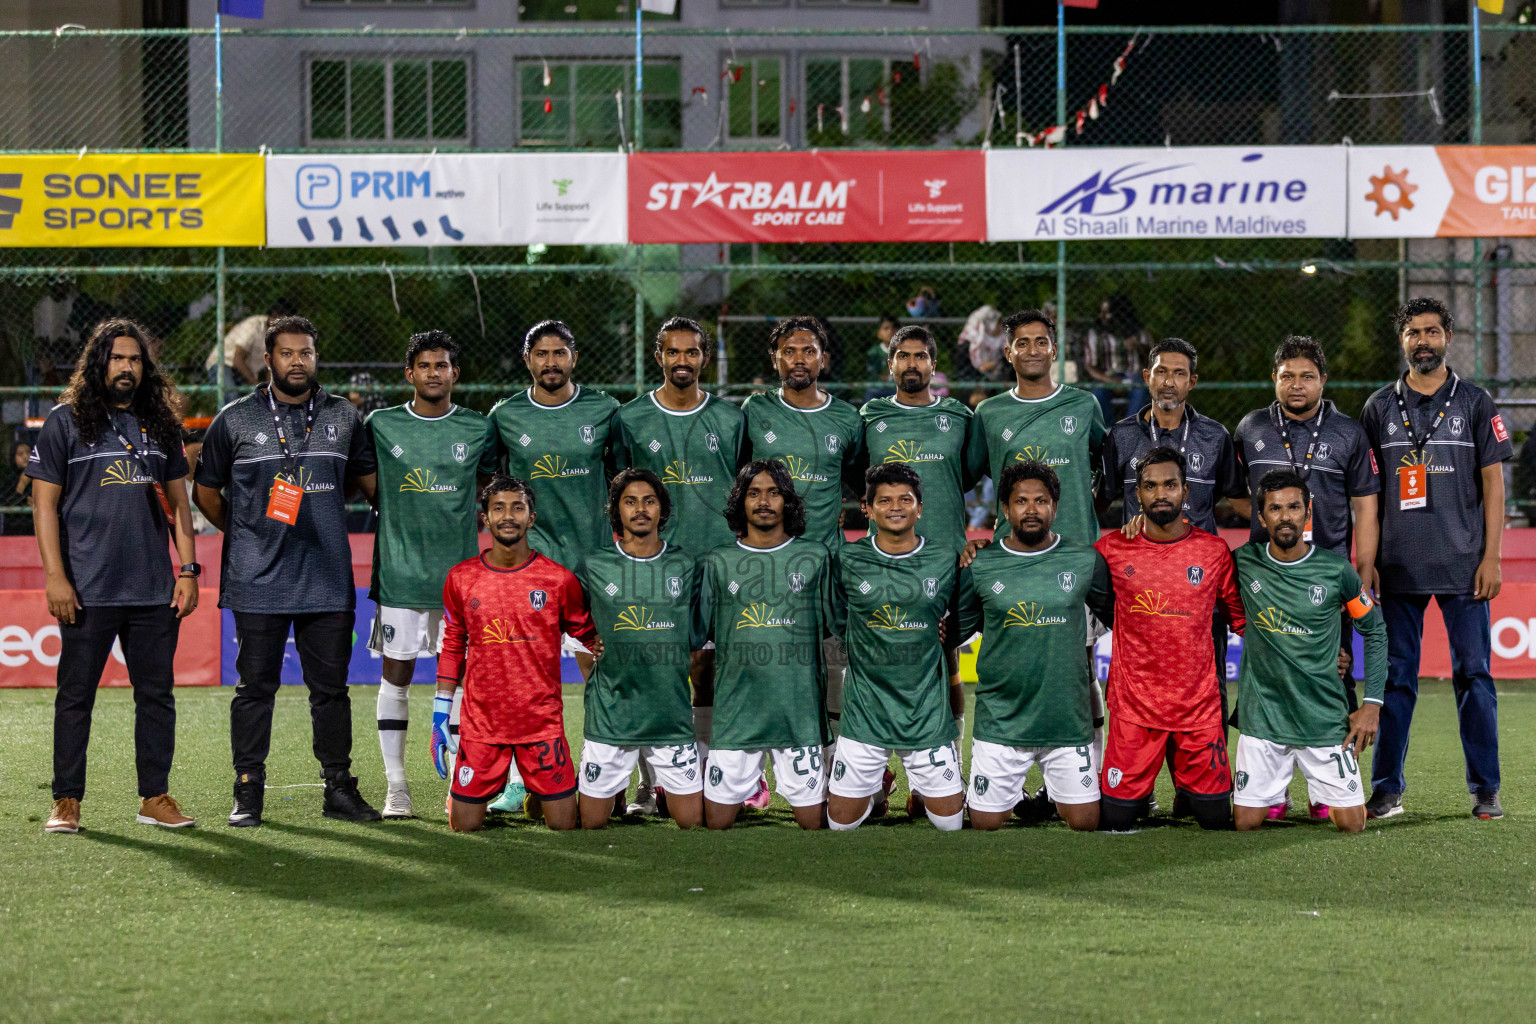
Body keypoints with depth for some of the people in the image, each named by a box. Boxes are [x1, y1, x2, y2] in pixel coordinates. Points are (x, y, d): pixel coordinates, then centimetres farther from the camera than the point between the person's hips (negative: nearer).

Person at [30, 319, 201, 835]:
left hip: (154, 591, 4)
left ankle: (156, 797, 14)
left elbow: (177, 501, 16)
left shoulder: (161, 424, 12)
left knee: (157, 695, 6)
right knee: (75, 696, 1)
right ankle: (66, 801, 8)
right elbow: (46, 504, -2)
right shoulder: (65, 422, 0)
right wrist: (55, 577, -10)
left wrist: (188, 569, 7)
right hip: (88, 590, -4)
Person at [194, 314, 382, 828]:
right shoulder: (235, 419, 3)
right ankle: (248, 793, 6)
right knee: (256, 686, 1)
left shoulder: (343, 417, 9)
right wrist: (247, 534, 12)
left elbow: (370, 479, 21)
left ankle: (339, 788, 13)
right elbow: (206, 492, 12)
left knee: (331, 686, 5)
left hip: (328, 580, 2)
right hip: (257, 583, -2)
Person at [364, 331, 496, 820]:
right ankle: (396, 788, 8)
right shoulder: (381, 425, 3)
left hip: (459, 572, 0)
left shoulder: (478, 428, 5)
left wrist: (476, 517, 6)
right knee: (395, 674, 2)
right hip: (399, 572, 0)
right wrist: (404, 517, 7)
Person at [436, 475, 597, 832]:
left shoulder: (558, 579, -2)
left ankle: (538, 796, 32)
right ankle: (457, 792, 34)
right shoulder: (461, 578, 2)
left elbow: (589, 641, 7)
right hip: (480, 724, 1)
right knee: (464, 827, 0)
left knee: (564, 827, -1)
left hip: (543, 723, -1)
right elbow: (452, 649, 10)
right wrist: (439, 717, 6)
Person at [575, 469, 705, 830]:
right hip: (610, 714, -1)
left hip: (672, 715, 1)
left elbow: (695, 637, 8)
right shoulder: (593, 566, 1)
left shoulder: (685, 566, 5)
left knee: (693, 821, 1)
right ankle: (615, 791, 31)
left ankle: (664, 789, 29)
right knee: (591, 824, 4)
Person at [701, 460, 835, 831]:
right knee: (717, 820, 1)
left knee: (812, 818, 0)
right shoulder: (718, 563, 8)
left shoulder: (815, 558, 7)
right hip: (735, 713, 0)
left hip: (800, 712, 0)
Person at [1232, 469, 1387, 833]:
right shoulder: (1244, 563, -3)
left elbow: (1375, 630, 6)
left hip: (1325, 718, -1)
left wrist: (1372, 703, 1)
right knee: (1246, 824, -3)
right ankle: (1279, 783, 27)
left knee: (1351, 823, -3)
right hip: (1262, 718, 1)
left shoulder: (1335, 570, -4)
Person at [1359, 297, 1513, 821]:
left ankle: (1485, 790, 6)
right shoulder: (1380, 408, 10)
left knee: (1473, 675, -1)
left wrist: (1491, 557, -4)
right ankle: (1387, 789, 9)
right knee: (1395, 678, 3)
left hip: (1463, 564, -1)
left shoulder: (1475, 403, 5)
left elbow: (1492, 483, 3)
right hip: (1399, 566, 1)